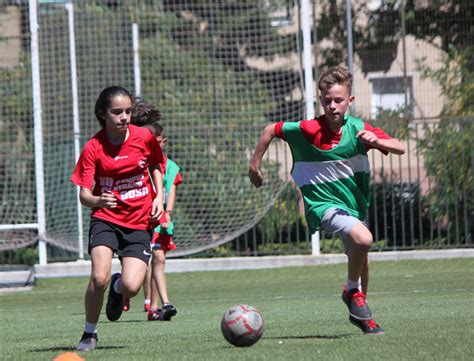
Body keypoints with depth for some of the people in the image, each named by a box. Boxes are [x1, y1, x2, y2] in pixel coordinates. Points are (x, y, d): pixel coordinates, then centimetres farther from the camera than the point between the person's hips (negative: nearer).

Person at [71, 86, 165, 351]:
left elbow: (155, 166, 17)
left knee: (132, 286, -16)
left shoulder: (145, 138, -5)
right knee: (99, 277, -24)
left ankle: (118, 288, 25)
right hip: (106, 219, -1)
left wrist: (159, 196, 2)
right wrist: (97, 200, -37)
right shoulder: (93, 148, -10)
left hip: (139, 222, 1)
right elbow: (84, 194, -15)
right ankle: (90, 333, 1)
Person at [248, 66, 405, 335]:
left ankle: (360, 313, 45)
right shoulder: (308, 130, -18)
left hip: (355, 201, 6)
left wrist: (377, 141, -31)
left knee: (361, 260, 21)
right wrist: (255, 166, 2)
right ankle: (353, 291, -6)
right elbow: (271, 129, -3)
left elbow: (400, 148, -11)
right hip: (324, 204, -6)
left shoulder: (359, 129, -9)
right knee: (363, 239, -31)